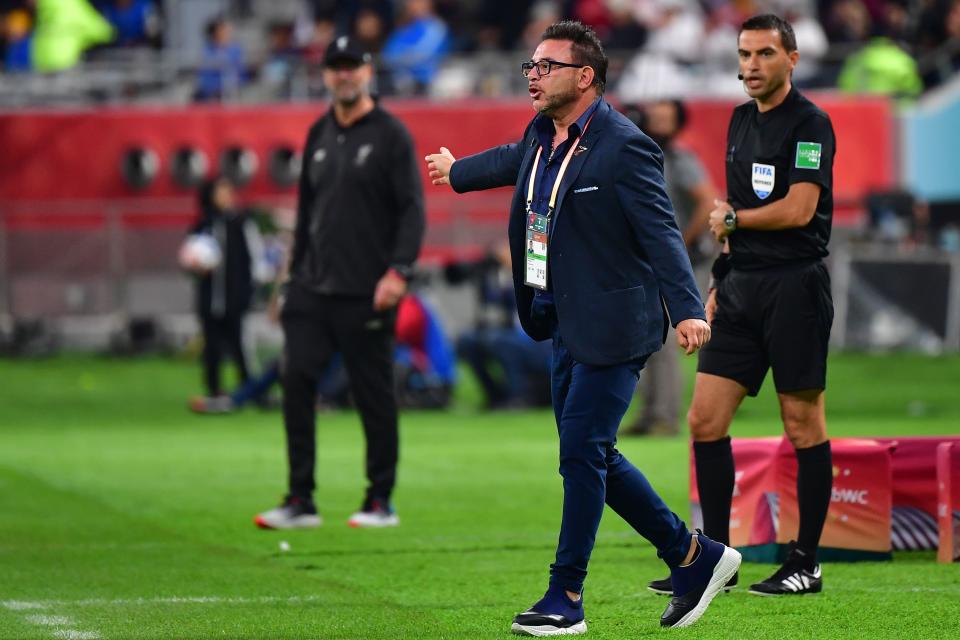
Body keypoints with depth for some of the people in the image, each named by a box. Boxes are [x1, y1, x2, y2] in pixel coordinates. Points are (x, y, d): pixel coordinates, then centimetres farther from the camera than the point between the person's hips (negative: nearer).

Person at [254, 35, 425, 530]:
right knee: (296, 380, -4)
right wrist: (296, 274, 17)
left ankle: (380, 503, 10)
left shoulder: (391, 135, -4)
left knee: (374, 395, 0)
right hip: (314, 287, 6)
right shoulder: (319, 135, 14)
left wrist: (398, 271, -20)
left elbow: (412, 209, -9)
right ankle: (300, 502, 0)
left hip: (366, 294, -5)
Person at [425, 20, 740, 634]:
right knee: (593, 456, 12)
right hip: (568, 326, 9)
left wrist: (688, 310, -34)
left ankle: (566, 597, 0)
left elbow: (661, 233, -22)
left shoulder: (624, 147, -16)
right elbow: (511, 161, 34)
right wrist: (455, 171, 53)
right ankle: (694, 556, 24)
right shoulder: (540, 138, 10)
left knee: (581, 451, -8)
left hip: (612, 328, -9)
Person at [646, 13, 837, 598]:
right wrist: (721, 283, 18)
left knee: (803, 426, -1)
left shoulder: (810, 124, -9)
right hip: (742, 286, 8)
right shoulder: (741, 122, 15)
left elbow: (797, 209, -18)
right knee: (706, 419, 2)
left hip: (795, 283, -8)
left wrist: (730, 219, -4)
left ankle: (807, 564, 6)